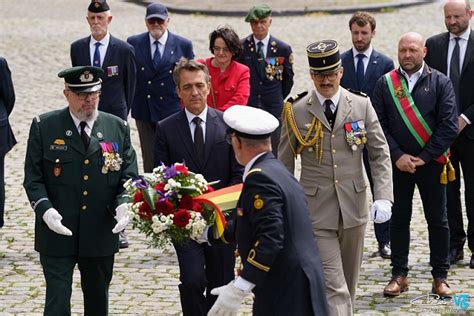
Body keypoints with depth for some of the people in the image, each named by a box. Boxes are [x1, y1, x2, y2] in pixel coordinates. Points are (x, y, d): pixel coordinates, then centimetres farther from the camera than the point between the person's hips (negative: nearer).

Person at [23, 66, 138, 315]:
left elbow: (129, 175, 5)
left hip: (101, 234, 3)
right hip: (57, 232, -3)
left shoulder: (118, 128, 5)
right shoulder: (44, 126, -1)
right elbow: (33, 178, -2)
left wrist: (124, 204, -15)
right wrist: (45, 209, -19)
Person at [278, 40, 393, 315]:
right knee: (334, 288, -10)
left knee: (349, 283, 15)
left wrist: (383, 197, -9)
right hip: (316, 211, -3)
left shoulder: (362, 106, 2)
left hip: (354, 208, 3)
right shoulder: (297, 112, -2)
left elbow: (380, 154, 3)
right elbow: (284, 165, 4)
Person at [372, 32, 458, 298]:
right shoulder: (385, 84, 2)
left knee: (438, 220, 5)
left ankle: (440, 277, 13)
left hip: (431, 163, -1)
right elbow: (379, 124, -1)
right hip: (397, 164, 1)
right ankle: (399, 275, 16)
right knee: (399, 219, 7)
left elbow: (449, 126, -7)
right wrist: (398, 156, -11)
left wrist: (424, 157, -11)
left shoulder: (440, 82, -1)